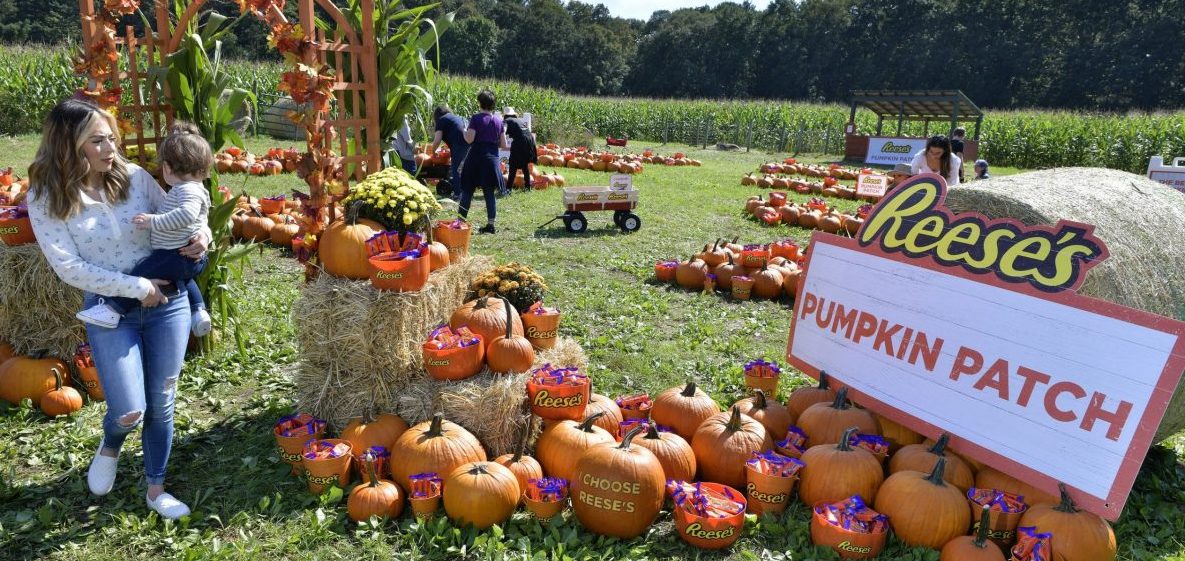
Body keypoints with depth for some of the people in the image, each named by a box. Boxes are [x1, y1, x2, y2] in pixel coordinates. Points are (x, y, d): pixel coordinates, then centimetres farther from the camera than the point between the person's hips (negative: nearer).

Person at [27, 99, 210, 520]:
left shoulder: (134, 177, -3)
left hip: (167, 302, 2)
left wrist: (201, 235, -14)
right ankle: (110, 447, 33)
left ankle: (156, 489, 31)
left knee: (161, 404, 11)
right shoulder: (45, 199, -8)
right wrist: (138, 288, -18)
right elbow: (69, 268, -13)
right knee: (129, 411, -8)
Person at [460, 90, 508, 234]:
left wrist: (464, 132, 5)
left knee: (467, 191, 5)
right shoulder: (498, 120, 6)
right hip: (492, 159, 4)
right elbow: (503, 145, 7)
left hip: (476, 158, -4)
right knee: (490, 192, 7)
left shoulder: (476, 118, -8)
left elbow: (469, 139, -16)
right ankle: (491, 224, 5)